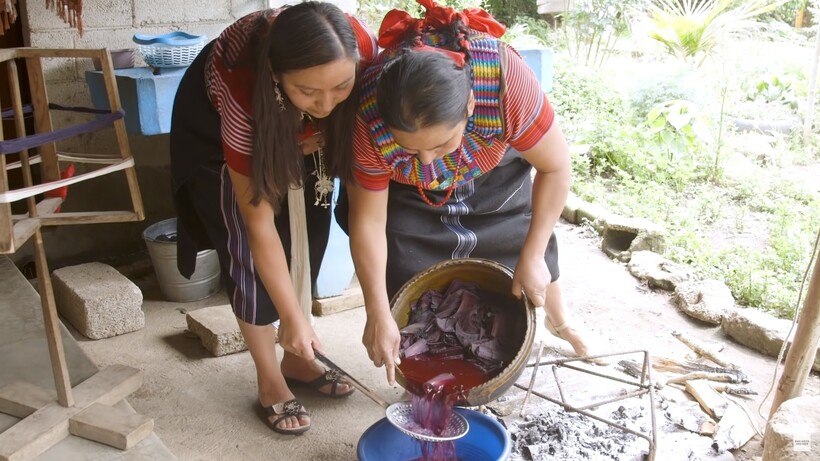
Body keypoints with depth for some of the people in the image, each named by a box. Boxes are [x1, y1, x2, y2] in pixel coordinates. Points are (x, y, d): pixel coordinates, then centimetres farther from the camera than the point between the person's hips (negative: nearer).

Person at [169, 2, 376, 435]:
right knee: (247, 246, -10)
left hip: (295, 125, 4)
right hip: (214, 120, -4)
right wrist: (292, 317, -29)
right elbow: (259, 224, -34)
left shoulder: (363, 47, -34)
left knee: (309, 230, -1)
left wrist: (323, 132, -20)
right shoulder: (241, 89, -42)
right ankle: (270, 382, 6)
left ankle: (296, 359, 17)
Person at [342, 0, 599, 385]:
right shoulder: (370, 119, -38)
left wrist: (532, 257, -22)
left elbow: (555, 166, -26)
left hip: (496, 175, 1)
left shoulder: (504, 78, -42)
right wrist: (379, 316, -23)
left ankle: (558, 319, 44)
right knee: (410, 284, -8)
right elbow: (368, 221, -25)